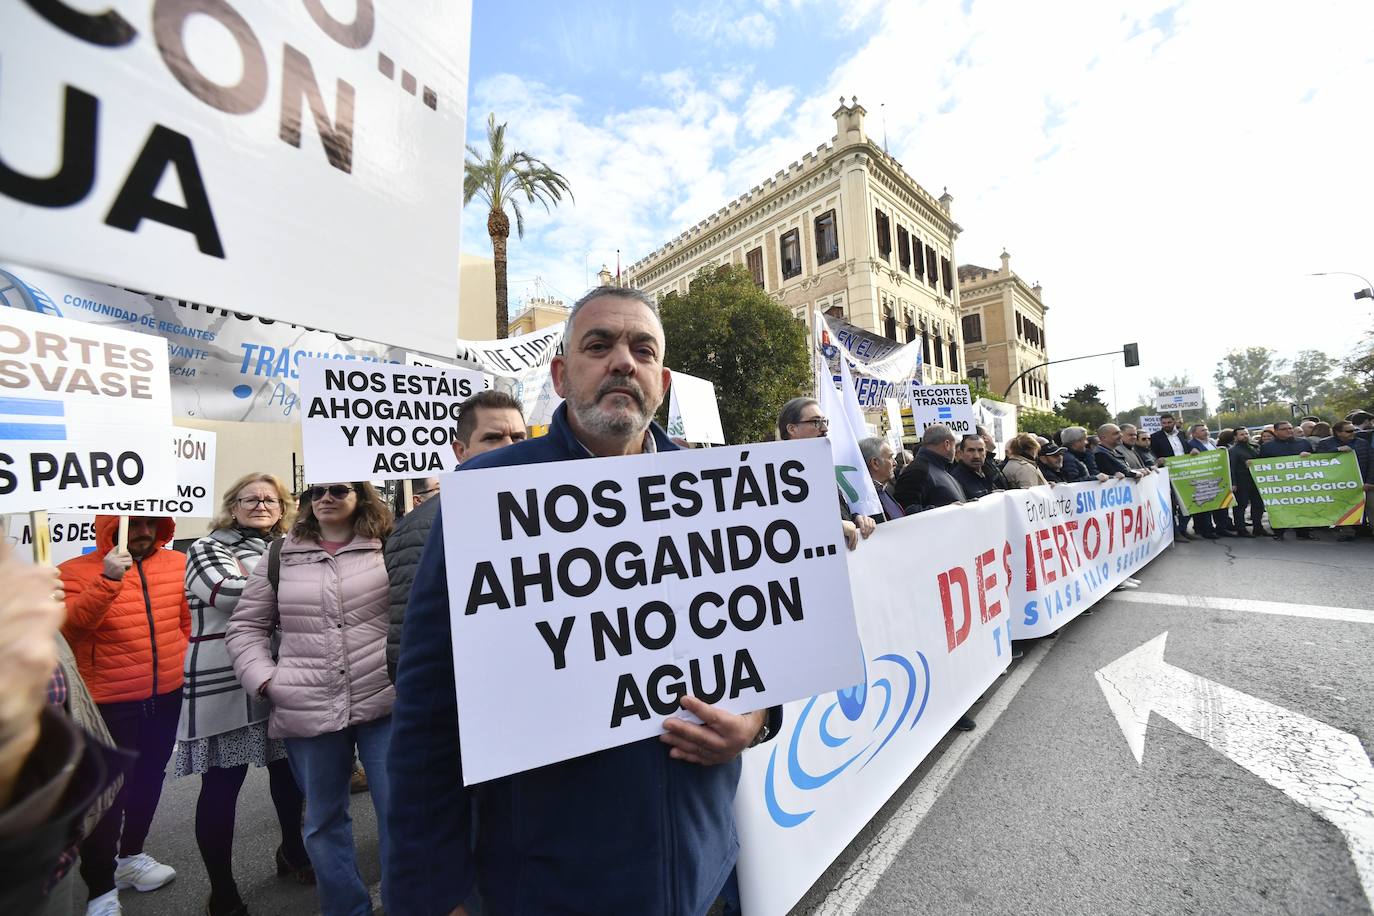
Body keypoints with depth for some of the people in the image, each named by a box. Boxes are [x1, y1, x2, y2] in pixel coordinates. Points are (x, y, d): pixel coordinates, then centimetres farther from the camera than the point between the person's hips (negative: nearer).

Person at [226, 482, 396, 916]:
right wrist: (263, 678, 0)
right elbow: (246, 626, 12)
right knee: (323, 819, 19)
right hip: (307, 713, 3)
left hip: (384, 703, -3)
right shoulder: (280, 557, 6)